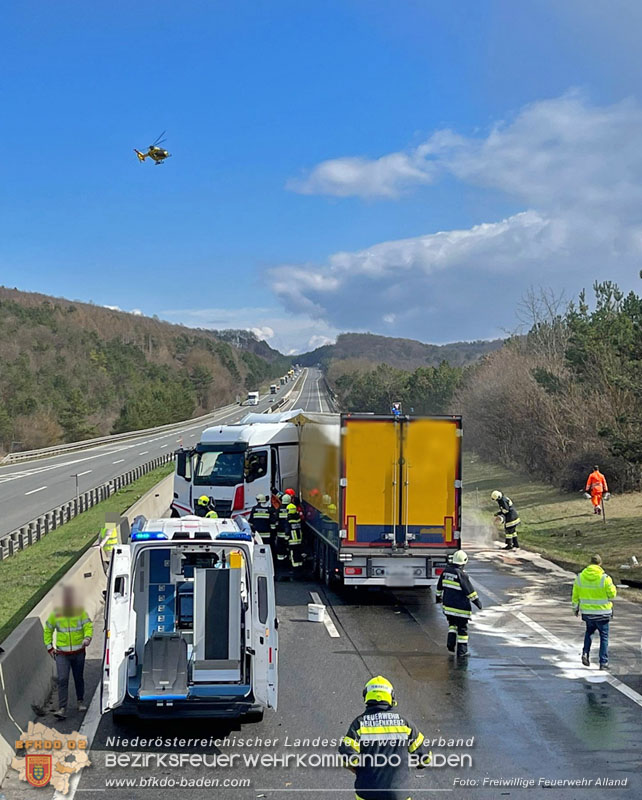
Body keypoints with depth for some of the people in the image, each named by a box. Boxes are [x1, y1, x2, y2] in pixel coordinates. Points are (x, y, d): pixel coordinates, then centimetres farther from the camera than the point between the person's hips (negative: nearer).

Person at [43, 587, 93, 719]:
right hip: (62, 654, -1)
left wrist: (87, 638, -30)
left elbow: (88, 626, -9)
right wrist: (49, 647, 3)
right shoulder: (55, 614, -1)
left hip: (79, 653, 1)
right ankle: (62, 709, -13)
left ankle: (80, 701, 35)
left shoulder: (80, 612, -2)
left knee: (79, 678, 13)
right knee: (62, 680, -11)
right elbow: (48, 630, 11)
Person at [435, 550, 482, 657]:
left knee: (452, 623, 24)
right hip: (460, 607, -6)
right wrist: (477, 601, -6)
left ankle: (450, 642, 6)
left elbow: (440, 585, 16)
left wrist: (438, 596, 30)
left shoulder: (446, 571, 4)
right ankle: (462, 651, 6)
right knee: (462, 628, 4)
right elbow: (469, 590, -15)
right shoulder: (461, 574, -18)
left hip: (447, 604, 6)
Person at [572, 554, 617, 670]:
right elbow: (612, 594, -8)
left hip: (587, 611, 3)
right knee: (604, 636, 9)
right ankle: (603, 662, 8)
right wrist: (612, 586, 12)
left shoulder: (580, 577, -4)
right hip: (602, 612, -3)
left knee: (589, 631, 26)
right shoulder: (605, 578, -15)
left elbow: (576, 595, 4)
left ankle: (585, 653, 8)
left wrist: (575, 607, 18)